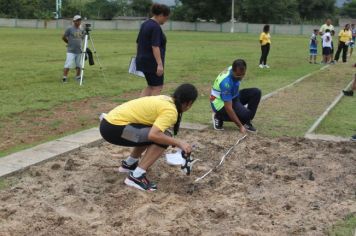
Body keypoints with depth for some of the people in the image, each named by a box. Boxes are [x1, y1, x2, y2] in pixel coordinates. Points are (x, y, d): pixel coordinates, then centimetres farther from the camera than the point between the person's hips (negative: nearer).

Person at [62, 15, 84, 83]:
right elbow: (63, 38, 1)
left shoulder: (81, 31, 10)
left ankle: (78, 77, 23)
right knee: (68, 65, -9)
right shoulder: (69, 29, -5)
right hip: (71, 51, -5)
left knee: (79, 65, 10)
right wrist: (69, 43, 11)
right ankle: (64, 77, -2)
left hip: (79, 51, 5)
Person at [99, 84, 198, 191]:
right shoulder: (170, 111, -14)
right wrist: (179, 143, -18)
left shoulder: (166, 100, 14)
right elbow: (153, 135, -28)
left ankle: (129, 164, 33)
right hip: (114, 128, -10)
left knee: (160, 135, 23)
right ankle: (136, 176, -13)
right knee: (163, 137, -14)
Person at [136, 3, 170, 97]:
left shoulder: (145, 24, 11)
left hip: (142, 60, 9)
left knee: (151, 86, 18)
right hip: (152, 62, -9)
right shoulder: (156, 27, -17)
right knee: (157, 87, 3)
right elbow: (155, 47, -24)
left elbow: (138, 42, 18)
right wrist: (160, 64, -26)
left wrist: (139, 57, 27)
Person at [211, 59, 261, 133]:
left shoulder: (237, 72, -11)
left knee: (256, 92, -8)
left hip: (232, 97, 8)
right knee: (245, 114, -29)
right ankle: (219, 117, -4)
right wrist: (240, 126, -28)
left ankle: (247, 123, -1)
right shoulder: (226, 82, -34)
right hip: (221, 103, -8)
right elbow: (228, 108, -32)